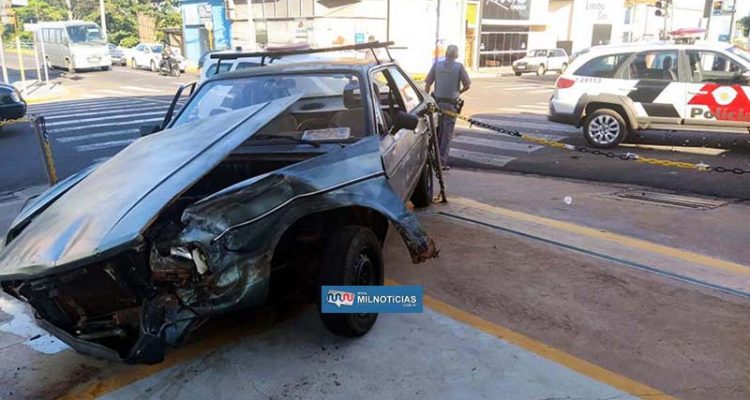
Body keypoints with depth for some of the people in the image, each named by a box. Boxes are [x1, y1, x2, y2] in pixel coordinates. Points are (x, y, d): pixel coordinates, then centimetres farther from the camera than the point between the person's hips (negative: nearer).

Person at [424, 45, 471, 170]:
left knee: (437, 131, 17)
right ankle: (442, 161, 2)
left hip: (437, 102, 3)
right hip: (451, 104, -3)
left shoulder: (437, 65, 2)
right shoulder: (459, 67, -4)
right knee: (447, 133, 2)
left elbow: (427, 84, 0)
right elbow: (467, 85, -4)